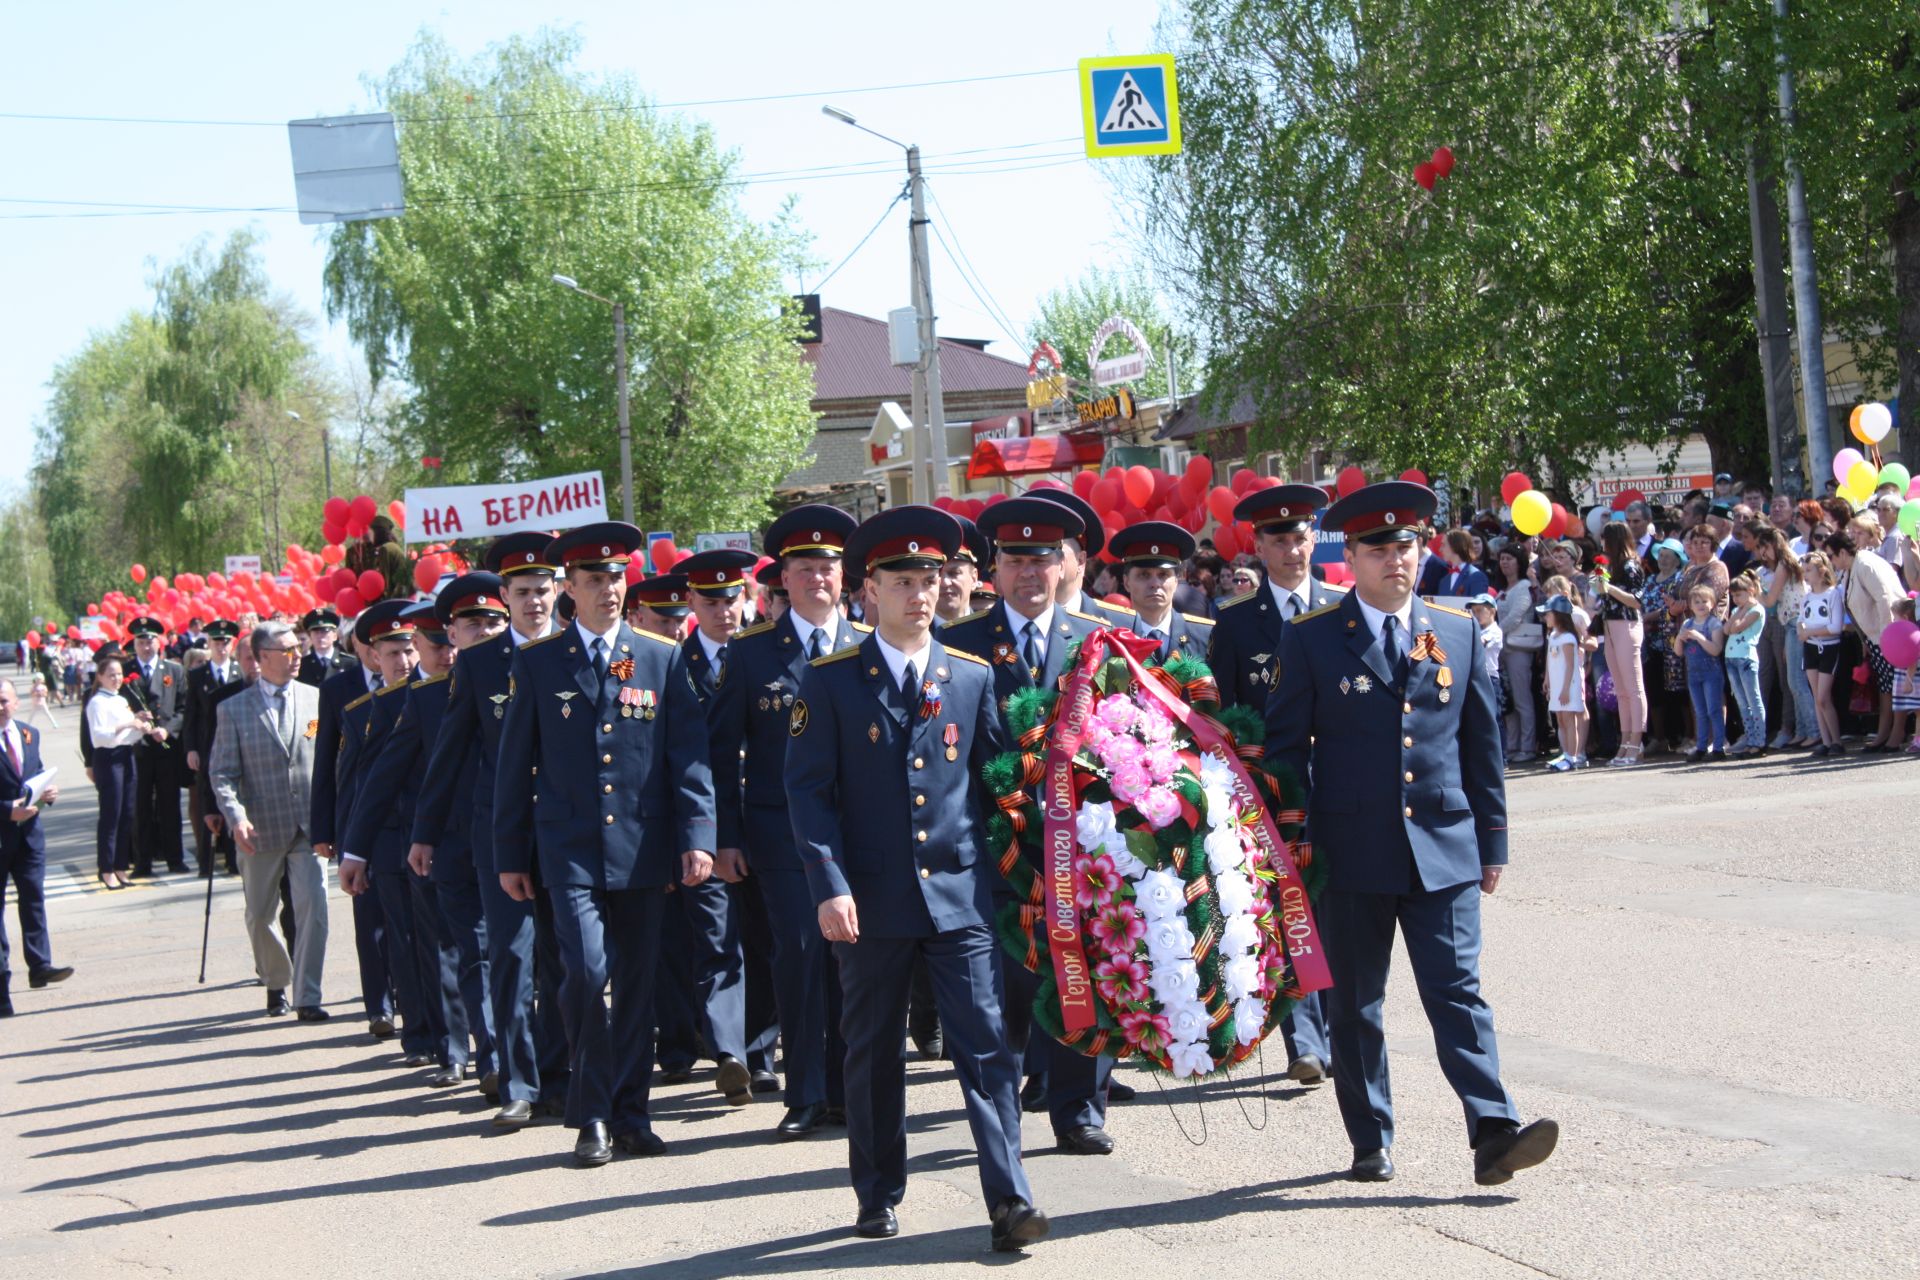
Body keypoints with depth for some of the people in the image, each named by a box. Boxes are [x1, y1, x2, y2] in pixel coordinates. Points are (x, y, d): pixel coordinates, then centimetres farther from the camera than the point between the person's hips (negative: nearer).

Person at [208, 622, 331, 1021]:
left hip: (309, 826, 0)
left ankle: (307, 997, -5)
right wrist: (236, 817, -18)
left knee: (314, 906, -12)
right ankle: (275, 983, 35)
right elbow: (223, 773, -3)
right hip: (262, 830, 0)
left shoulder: (315, 699, 4)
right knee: (259, 917, 11)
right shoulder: (234, 710, 0)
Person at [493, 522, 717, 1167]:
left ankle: (630, 1112, 19)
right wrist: (510, 855, 5)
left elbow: (689, 754, 2)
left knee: (638, 982, 7)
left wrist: (698, 837, -7)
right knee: (585, 972, -14)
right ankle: (591, 1117, 0)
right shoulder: (536, 663, 4)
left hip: (643, 849, 2)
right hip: (572, 852, -2)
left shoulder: (664, 659, 6)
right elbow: (515, 767, 7)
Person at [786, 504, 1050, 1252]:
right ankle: (878, 1197, 24)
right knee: (874, 1056, 11)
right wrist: (830, 884, -12)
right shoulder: (831, 680, -1)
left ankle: (1008, 1200, -5)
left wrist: (999, 870, 5)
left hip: (961, 894, 1)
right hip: (872, 901, -1)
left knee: (987, 1048, -6)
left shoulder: (973, 676, 6)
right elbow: (809, 789, -4)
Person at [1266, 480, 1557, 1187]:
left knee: (1458, 991, -7)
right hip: (1351, 855, -1)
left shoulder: (1459, 633, 9)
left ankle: (1494, 1134, -13)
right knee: (1354, 1003, 7)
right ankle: (1370, 1143, 17)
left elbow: (1483, 743, 13)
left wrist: (1492, 839, 10)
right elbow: (1286, 747, 2)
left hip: (1443, 849, 1)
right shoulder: (1310, 638, 1)